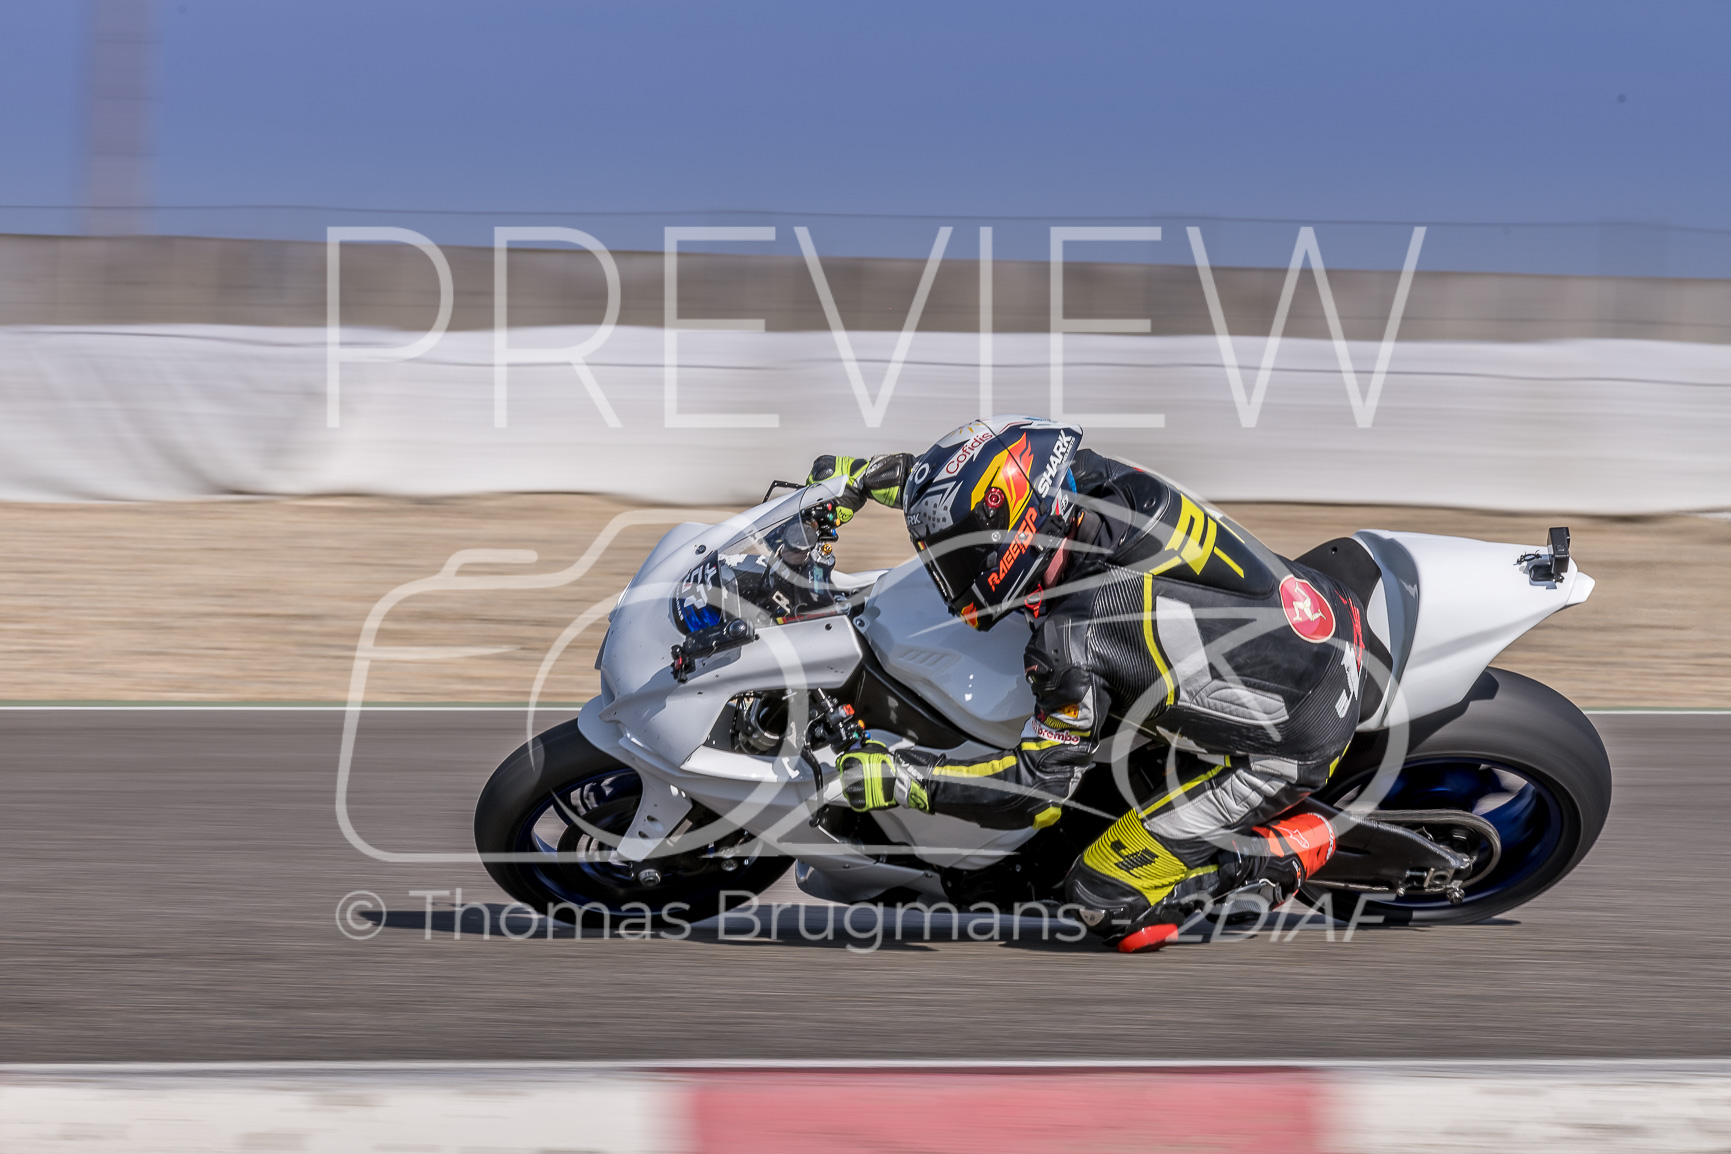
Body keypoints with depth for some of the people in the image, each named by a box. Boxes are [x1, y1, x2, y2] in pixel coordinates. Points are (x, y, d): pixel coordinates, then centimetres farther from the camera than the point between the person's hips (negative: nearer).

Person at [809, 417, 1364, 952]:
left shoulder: (1077, 639, -30)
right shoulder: (1099, 480, -10)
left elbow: (1039, 783, -20)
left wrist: (900, 777, -18)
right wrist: (864, 475, 11)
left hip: (1291, 744, -8)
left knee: (1104, 900, -2)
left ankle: (1283, 851, 3)